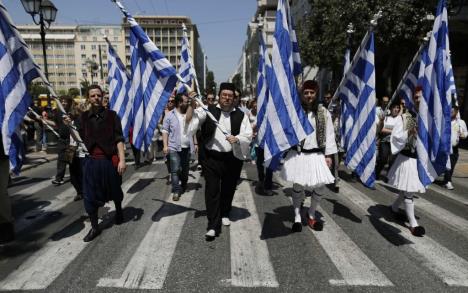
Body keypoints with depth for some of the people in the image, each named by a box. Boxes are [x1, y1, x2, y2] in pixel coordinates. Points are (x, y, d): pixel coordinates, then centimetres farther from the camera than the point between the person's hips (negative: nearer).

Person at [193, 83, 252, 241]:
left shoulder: (241, 115, 3)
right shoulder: (208, 110, 2)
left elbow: (248, 135, -2)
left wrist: (237, 139, -22)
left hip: (232, 159, 2)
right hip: (211, 158, -1)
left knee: (228, 189, 16)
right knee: (212, 191, -3)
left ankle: (224, 215, 40)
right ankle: (213, 226, 4)